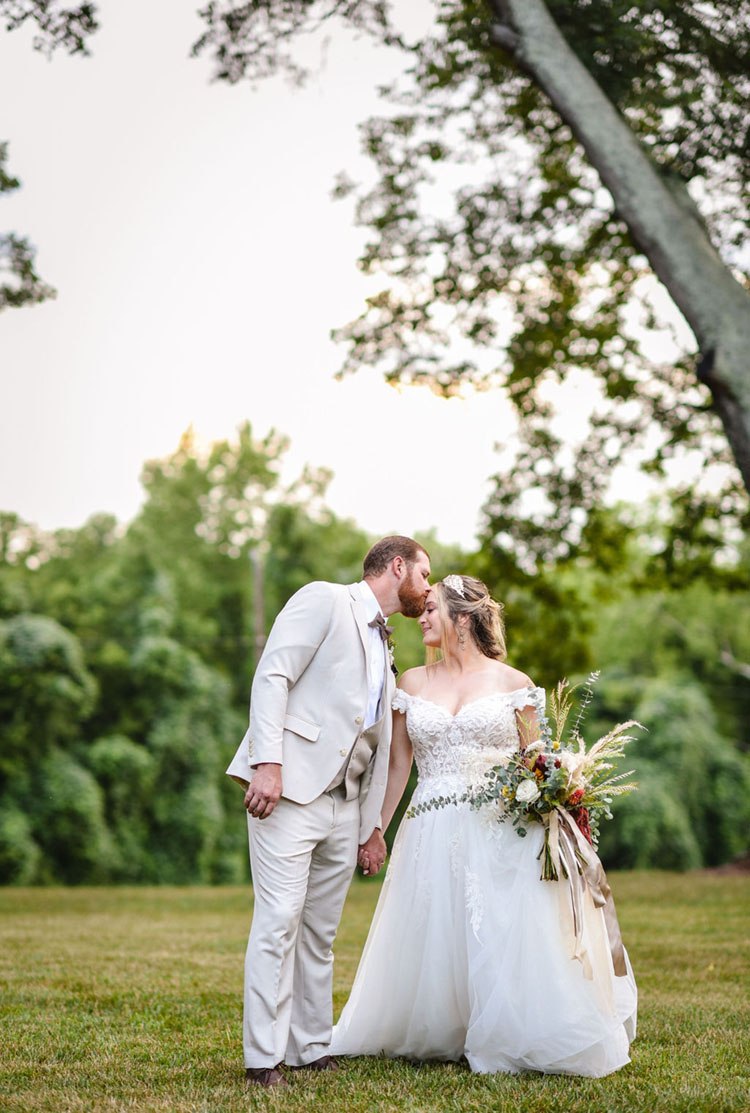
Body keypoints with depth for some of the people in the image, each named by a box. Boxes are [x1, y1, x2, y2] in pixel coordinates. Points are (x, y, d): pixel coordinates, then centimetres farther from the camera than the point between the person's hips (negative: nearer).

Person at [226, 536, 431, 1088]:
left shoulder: (384, 648, 24)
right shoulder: (323, 600, 1)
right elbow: (272, 675, -11)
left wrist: (372, 824, 21)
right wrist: (268, 762, -21)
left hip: (343, 804, 8)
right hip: (288, 791, -8)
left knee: (319, 931, 9)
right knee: (280, 919, -11)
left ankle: (312, 1048, 15)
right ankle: (263, 1057, -8)